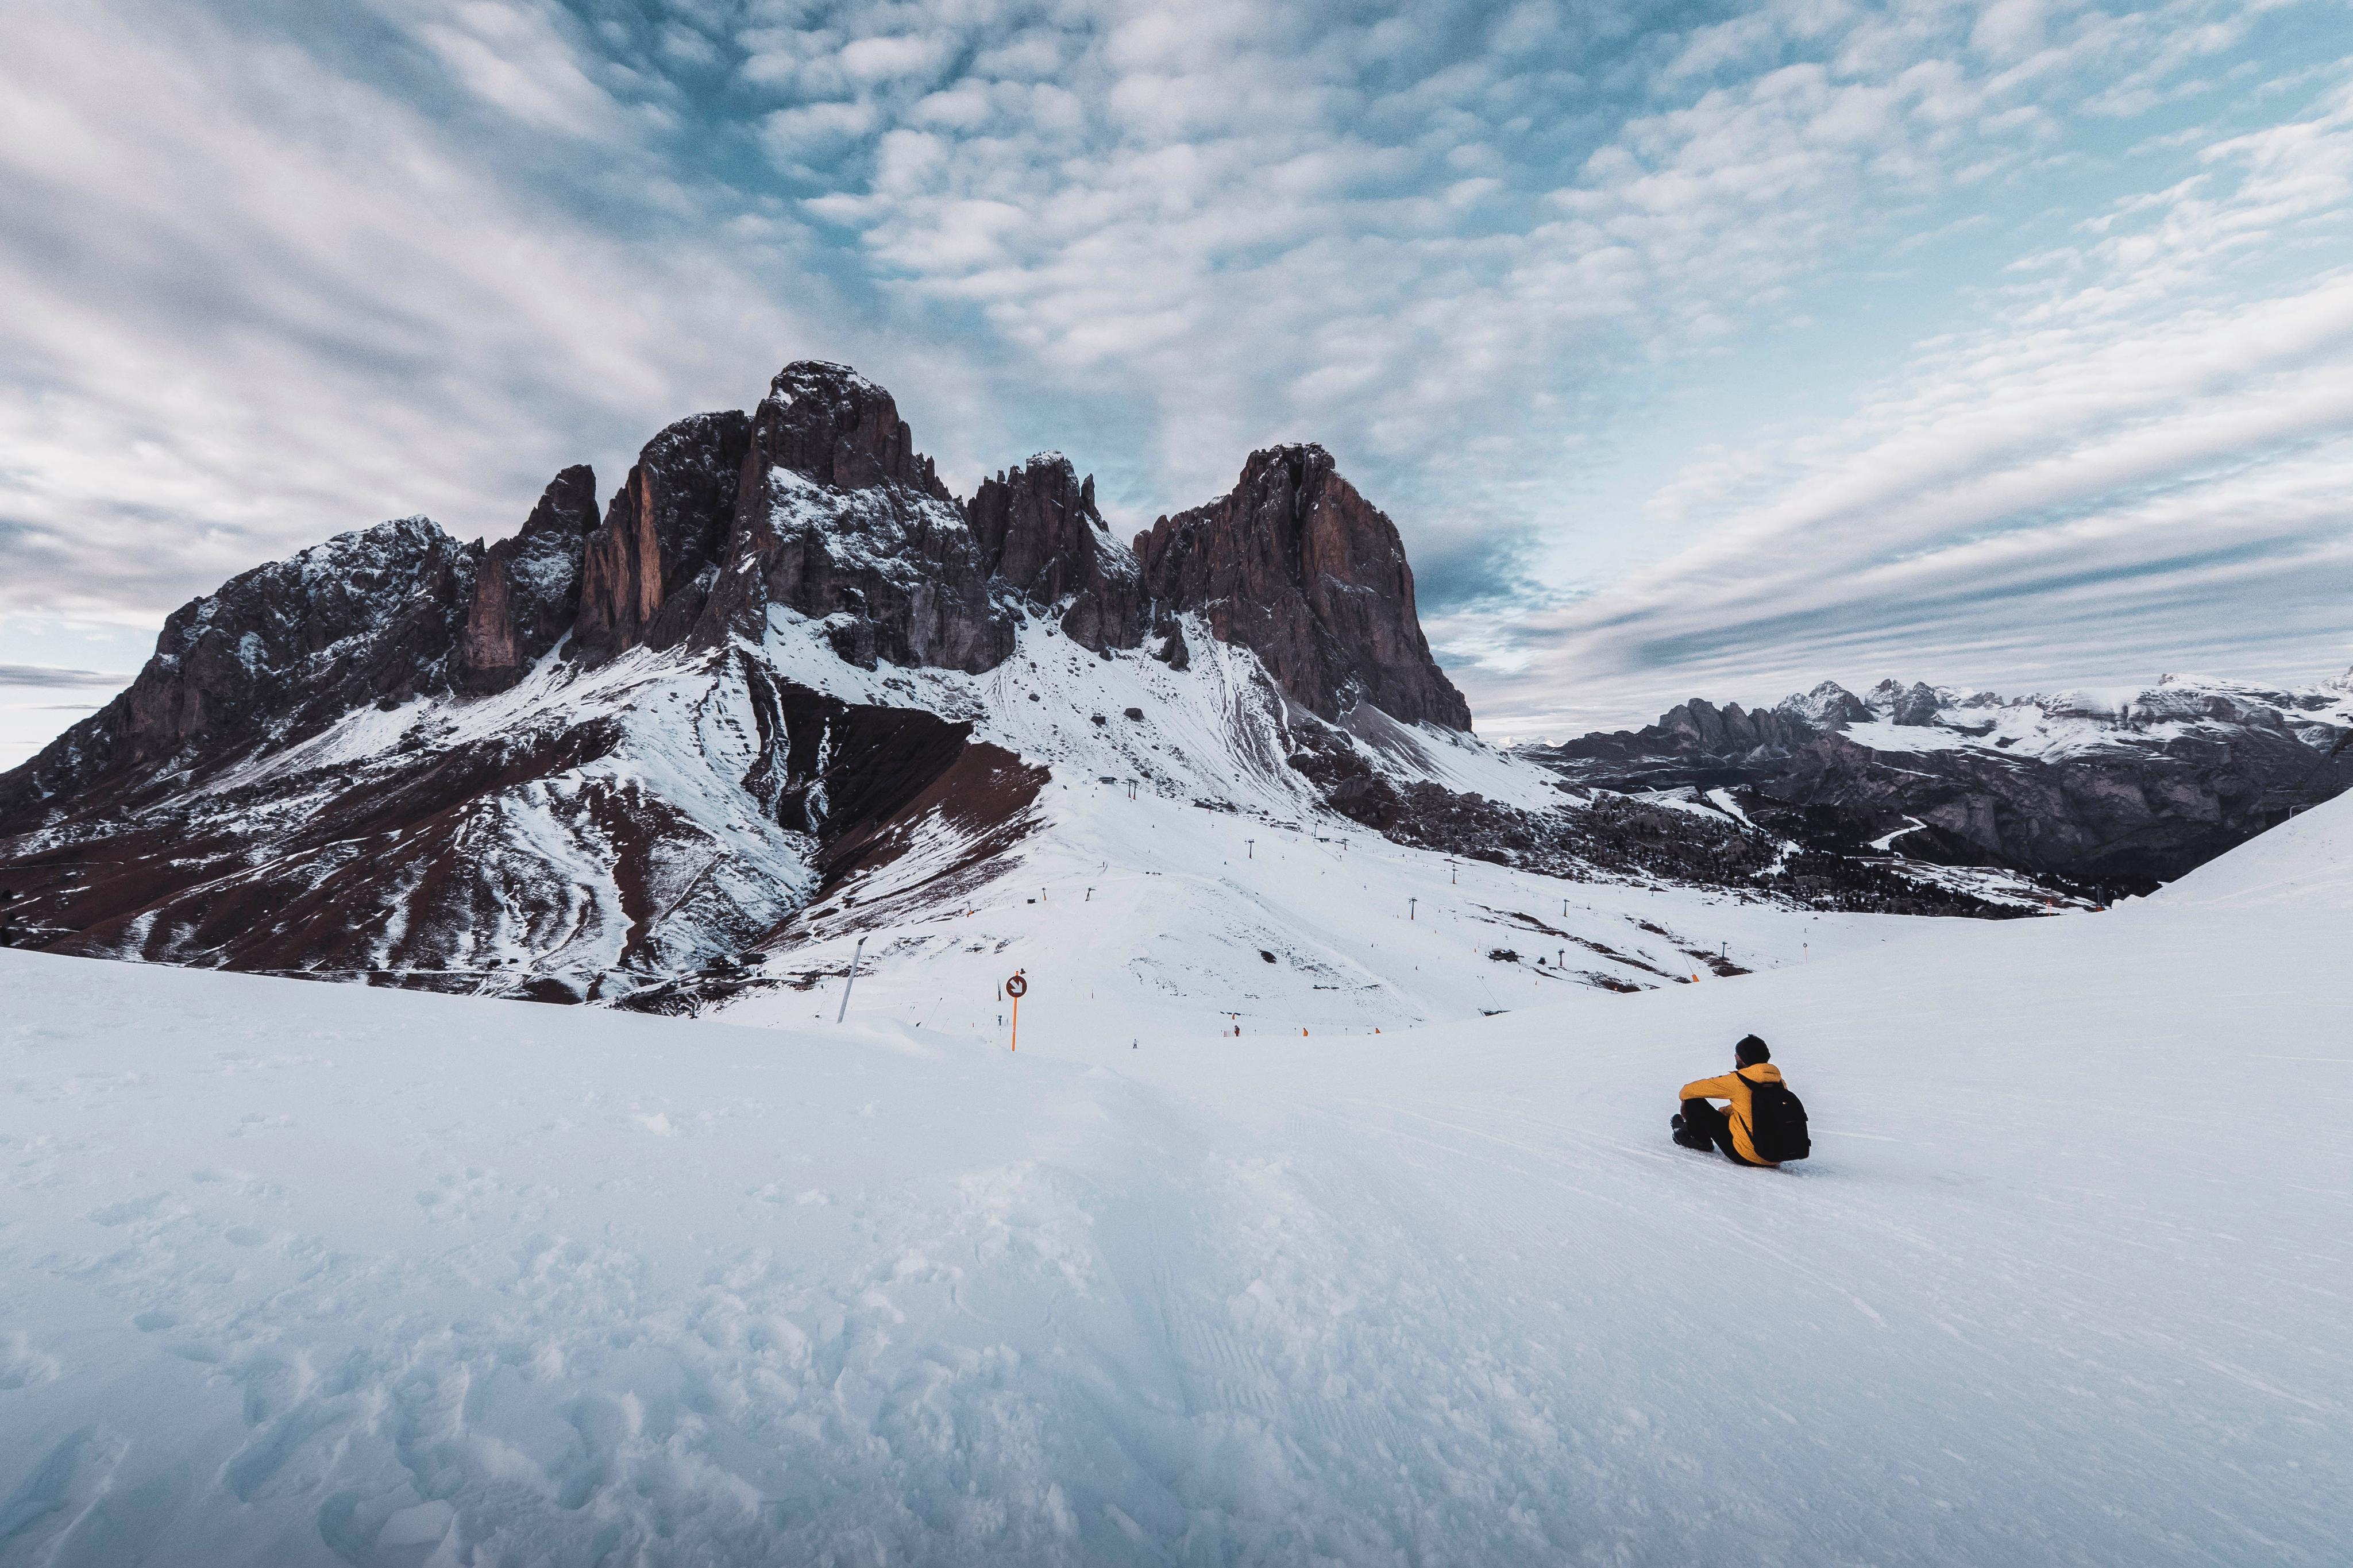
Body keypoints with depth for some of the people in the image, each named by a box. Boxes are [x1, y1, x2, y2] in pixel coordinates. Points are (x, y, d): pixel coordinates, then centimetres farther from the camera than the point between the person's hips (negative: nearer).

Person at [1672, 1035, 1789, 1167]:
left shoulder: (1738, 1081, -15)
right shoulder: (1779, 1081, 1)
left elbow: (1689, 1090, -5)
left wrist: (1685, 1103, 17)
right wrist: (1722, 1111, 25)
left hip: (1744, 1156, -7)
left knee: (1694, 1101, 3)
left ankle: (1700, 1138, 27)